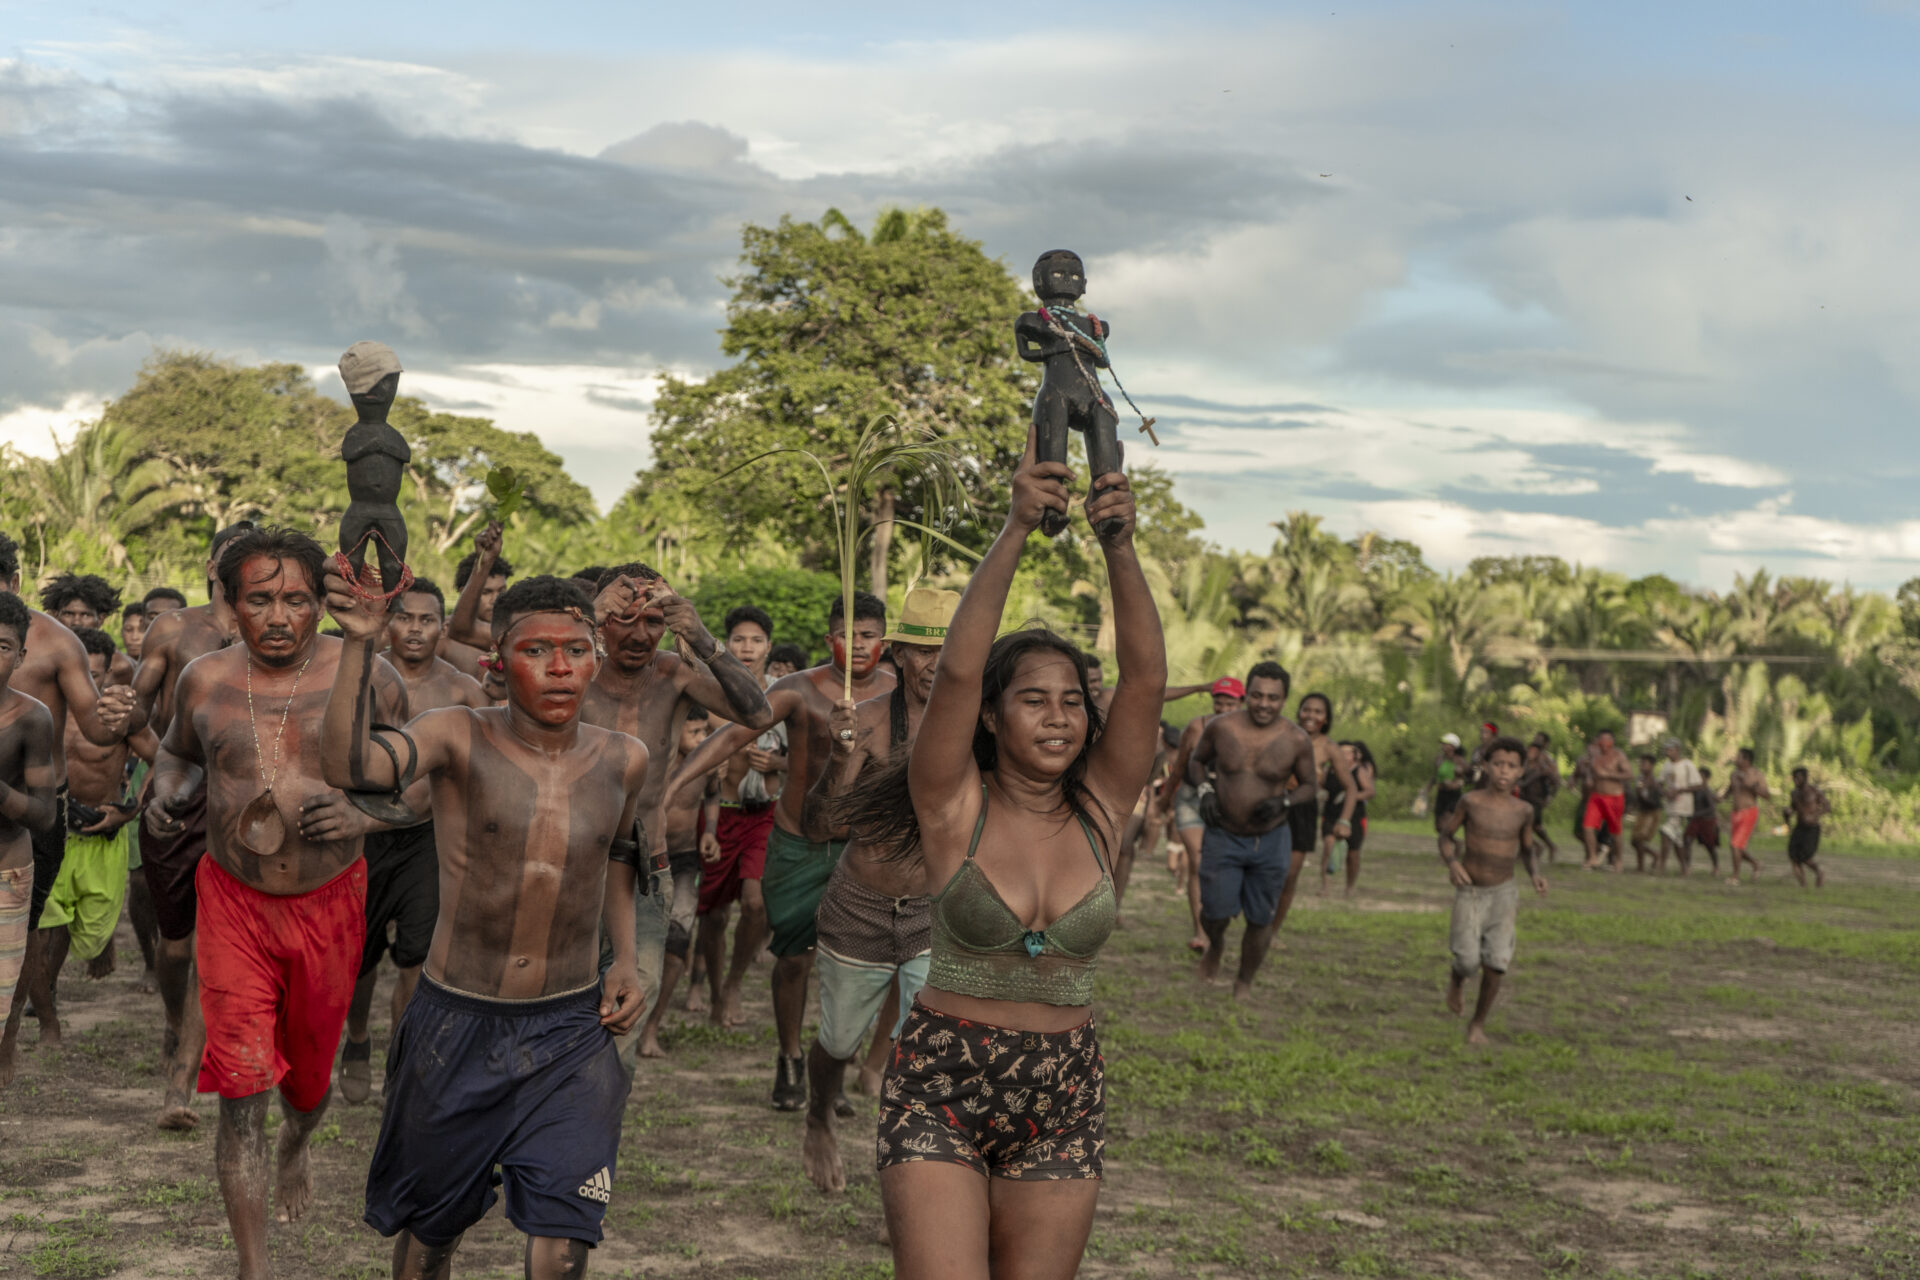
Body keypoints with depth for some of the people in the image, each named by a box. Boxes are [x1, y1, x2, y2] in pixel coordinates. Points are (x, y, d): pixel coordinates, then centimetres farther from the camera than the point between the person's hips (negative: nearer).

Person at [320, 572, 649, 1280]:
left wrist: (625, 957, 5)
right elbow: (348, 765, -33)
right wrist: (359, 642, -44)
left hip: (570, 1033, 1)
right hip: (455, 1021, -1)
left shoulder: (623, 759, -2)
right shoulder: (458, 737, -13)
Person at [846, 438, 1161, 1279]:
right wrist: (1015, 530, -25)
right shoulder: (955, 807, -6)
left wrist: (1119, 549, -19)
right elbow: (958, 669, -19)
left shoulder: (1098, 813, 1)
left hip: (1064, 1101, 3)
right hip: (940, 1087, -3)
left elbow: (1146, 676, -9)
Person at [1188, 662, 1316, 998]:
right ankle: (1215, 946, 36)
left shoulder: (1296, 740, -10)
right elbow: (1196, 760, 8)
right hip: (1223, 836, 0)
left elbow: (1310, 785, 2)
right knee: (1216, 913, -1)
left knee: (1260, 920, 8)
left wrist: (1284, 801, -17)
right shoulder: (1220, 727, -9)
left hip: (1271, 841, 0)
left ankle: (1244, 982, 32)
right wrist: (1204, 790, -11)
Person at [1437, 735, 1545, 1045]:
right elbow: (1445, 835, 2)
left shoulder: (1523, 810, -3)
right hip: (1469, 892, -1)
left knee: (1496, 962, -8)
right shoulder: (1471, 801, -9)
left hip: (1503, 892, 2)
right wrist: (1452, 863, -17)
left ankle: (1478, 1023, 14)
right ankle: (1457, 981, 25)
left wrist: (1535, 874, -7)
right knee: (1469, 960, -13)